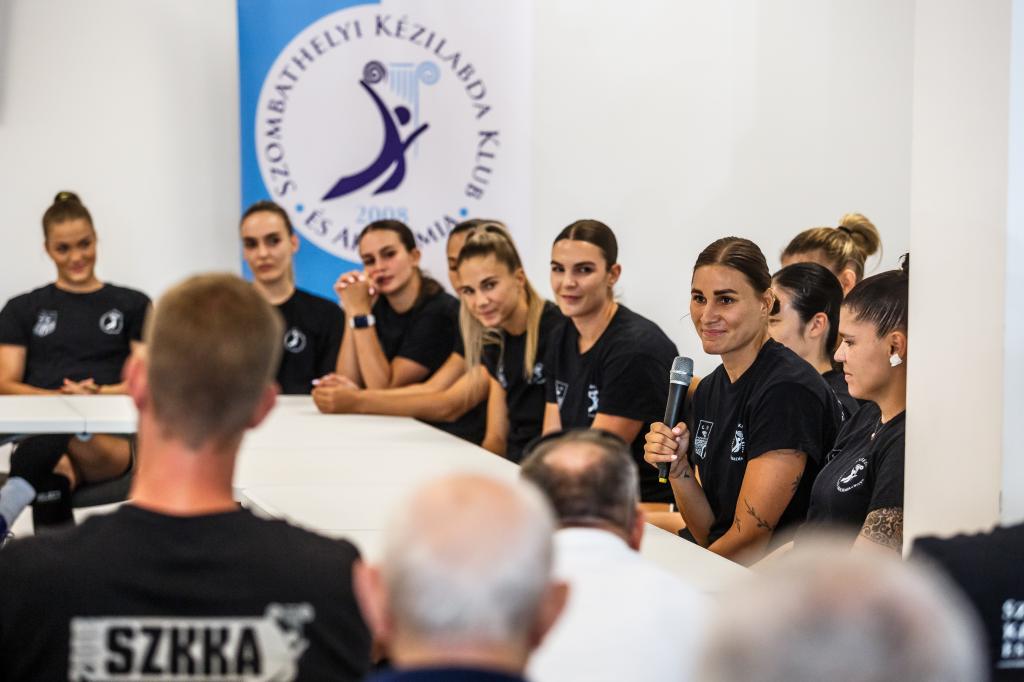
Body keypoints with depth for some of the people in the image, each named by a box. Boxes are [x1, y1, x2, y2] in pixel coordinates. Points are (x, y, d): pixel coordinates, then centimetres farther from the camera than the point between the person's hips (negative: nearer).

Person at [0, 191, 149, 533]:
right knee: (55, 470, -43)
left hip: (112, 437, -1)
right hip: (40, 429, 1)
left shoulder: (133, 305, 21)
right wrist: (62, 396, -10)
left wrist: (98, 393, -11)